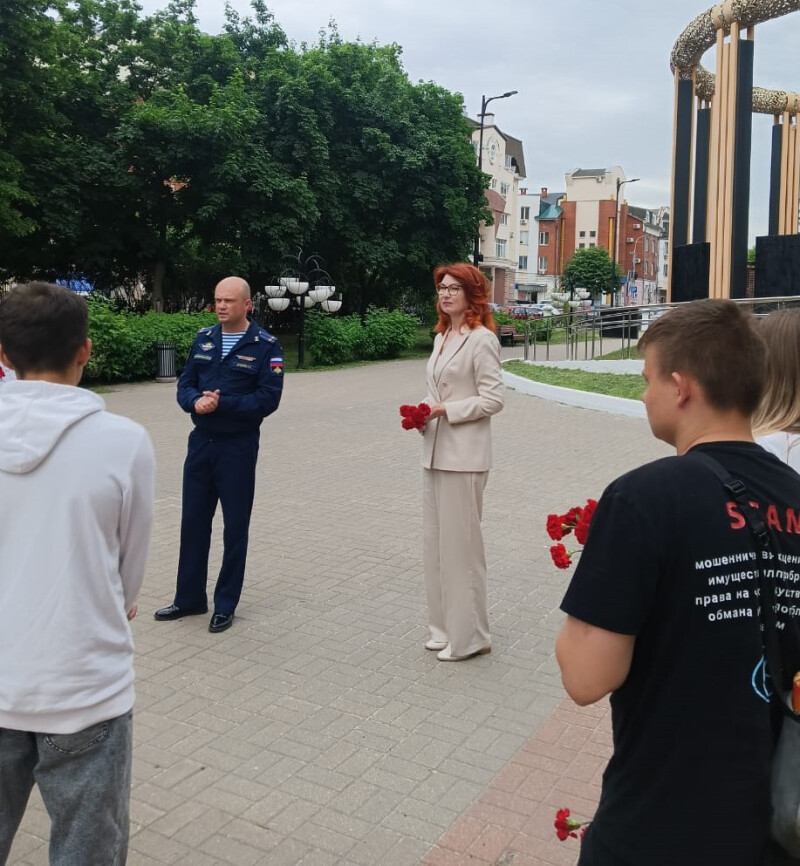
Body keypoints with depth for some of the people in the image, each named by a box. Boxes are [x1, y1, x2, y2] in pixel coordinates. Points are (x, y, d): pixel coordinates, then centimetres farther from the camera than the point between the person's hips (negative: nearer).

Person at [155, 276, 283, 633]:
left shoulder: (265, 346, -8)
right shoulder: (203, 338, 7)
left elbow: (268, 399, -15)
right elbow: (184, 385, 6)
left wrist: (221, 403, -23)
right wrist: (196, 401, -17)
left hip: (238, 446, -4)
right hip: (201, 442, 5)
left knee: (235, 527, 6)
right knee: (193, 521, 11)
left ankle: (225, 605, 19)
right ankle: (190, 597, 27)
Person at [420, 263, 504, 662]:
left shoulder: (482, 339, -10)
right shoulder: (442, 337, 14)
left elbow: (493, 399, -14)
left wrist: (446, 410, -18)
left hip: (464, 456, -8)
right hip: (435, 452, 9)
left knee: (460, 542, -1)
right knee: (435, 541, 13)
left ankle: (468, 635, 12)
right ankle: (445, 626, 27)